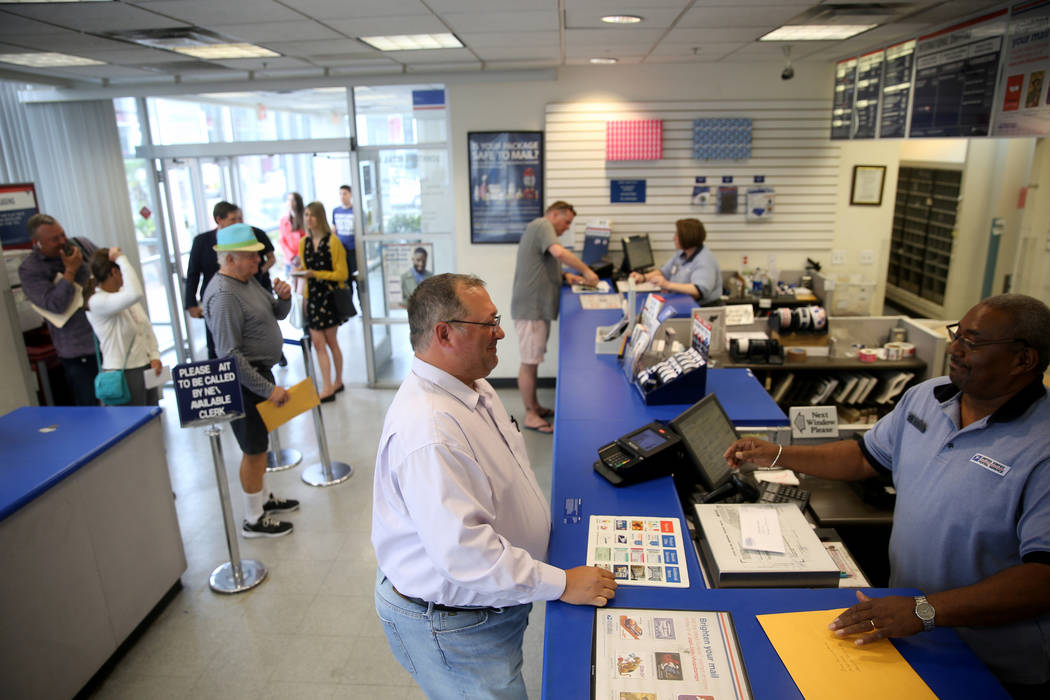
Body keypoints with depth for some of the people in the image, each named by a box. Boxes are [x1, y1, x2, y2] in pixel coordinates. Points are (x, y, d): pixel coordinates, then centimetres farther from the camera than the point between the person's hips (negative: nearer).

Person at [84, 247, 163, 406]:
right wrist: (121, 258, -25)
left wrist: (155, 357, 1)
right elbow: (136, 294, -36)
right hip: (124, 374, -8)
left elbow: (147, 327, 13)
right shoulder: (97, 302, -17)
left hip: (147, 368, 8)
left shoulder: (122, 293, 7)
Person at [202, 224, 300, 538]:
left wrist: (283, 297, -5)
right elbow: (230, 355, -26)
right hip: (244, 380, -10)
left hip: (261, 372, 10)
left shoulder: (249, 279, 8)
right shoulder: (223, 294, -22)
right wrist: (268, 389, -24)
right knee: (254, 450, 1)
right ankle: (254, 520, 15)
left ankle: (262, 498, 39)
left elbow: (277, 313, 18)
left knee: (261, 444, 22)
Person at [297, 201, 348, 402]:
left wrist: (316, 274, -19)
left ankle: (336, 382, 17)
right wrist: (305, 295, 11)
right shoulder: (304, 243, 11)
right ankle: (328, 387, 7)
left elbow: (341, 274, -9)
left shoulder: (332, 242, -7)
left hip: (330, 295, -5)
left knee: (331, 342, 4)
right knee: (318, 342, 1)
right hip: (313, 296, 5)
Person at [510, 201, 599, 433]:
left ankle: (535, 406, 25)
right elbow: (559, 252, -28)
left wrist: (565, 276, 13)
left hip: (538, 307, 11)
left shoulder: (539, 229, 24)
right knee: (529, 362, -4)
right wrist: (585, 270, -18)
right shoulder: (542, 225, -9)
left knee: (533, 361, 16)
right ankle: (530, 416, 3)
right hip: (530, 308, -11)